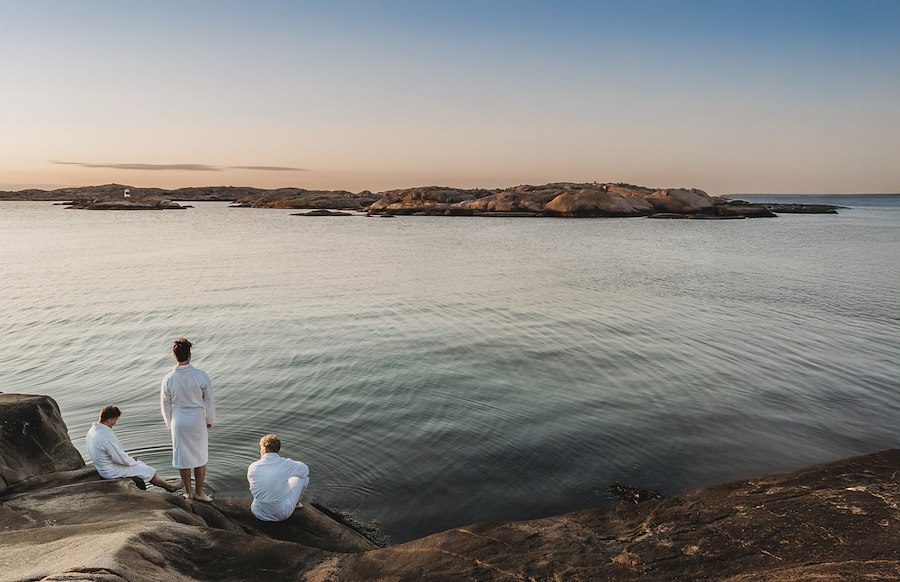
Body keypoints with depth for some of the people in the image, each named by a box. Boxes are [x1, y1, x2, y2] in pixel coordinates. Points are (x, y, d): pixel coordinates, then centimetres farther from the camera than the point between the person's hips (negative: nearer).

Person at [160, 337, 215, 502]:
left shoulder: (168, 379, -11)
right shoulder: (201, 375, -17)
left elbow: (165, 405, 0)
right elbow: (210, 400, -9)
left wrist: (170, 424, 16)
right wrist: (210, 420, 7)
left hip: (179, 421, 1)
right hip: (197, 420, -1)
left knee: (182, 456, 15)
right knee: (200, 456, 14)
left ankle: (188, 491, 26)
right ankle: (199, 492, 22)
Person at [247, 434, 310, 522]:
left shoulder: (252, 467, -11)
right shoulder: (286, 464, -17)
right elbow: (305, 469, 4)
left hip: (258, 513, 3)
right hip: (281, 514, -3)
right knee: (304, 476, 13)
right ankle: (295, 502, 36)